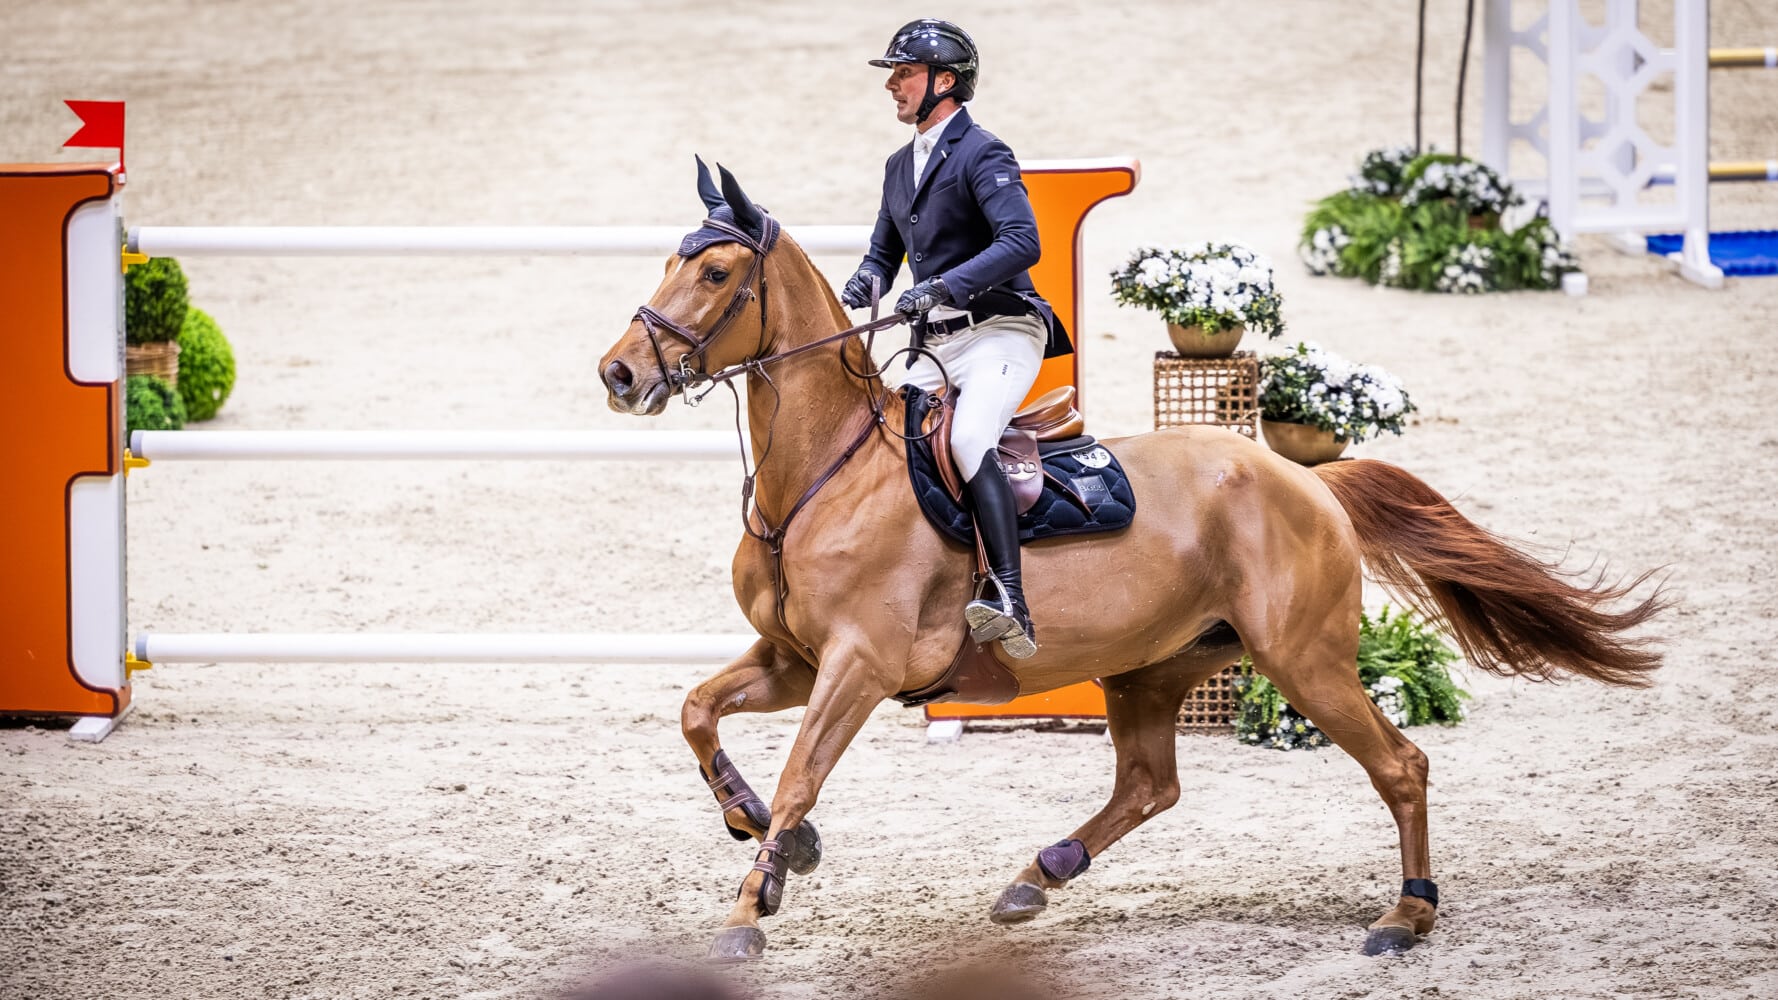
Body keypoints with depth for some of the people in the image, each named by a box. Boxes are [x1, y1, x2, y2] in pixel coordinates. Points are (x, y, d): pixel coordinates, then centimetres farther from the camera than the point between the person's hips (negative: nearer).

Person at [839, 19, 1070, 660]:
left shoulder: (981, 156, -10)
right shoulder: (901, 167, 18)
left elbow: (1022, 242, -24)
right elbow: (884, 254, 28)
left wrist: (944, 286, -33)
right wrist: (860, 289, 3)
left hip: (997, 332, -10)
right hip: (936, 345, 10)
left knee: (968, 438, -32)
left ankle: (1010, 604, -43)